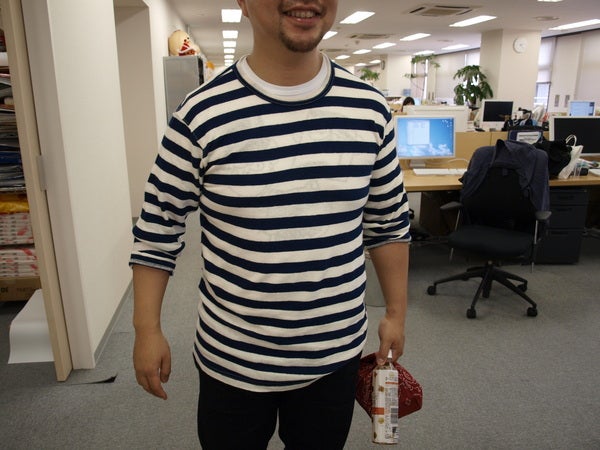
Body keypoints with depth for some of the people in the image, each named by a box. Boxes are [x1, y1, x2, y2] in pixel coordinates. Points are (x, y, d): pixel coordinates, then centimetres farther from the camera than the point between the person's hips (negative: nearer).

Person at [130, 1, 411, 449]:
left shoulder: (370, 110, -5)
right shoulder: (203, 114, -14)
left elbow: (389, 222, 5)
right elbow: (158, 228, -5)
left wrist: (396, 312, 8)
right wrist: (148, 329, -4)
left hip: (337, 353, 3)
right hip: (232, 359, -2)